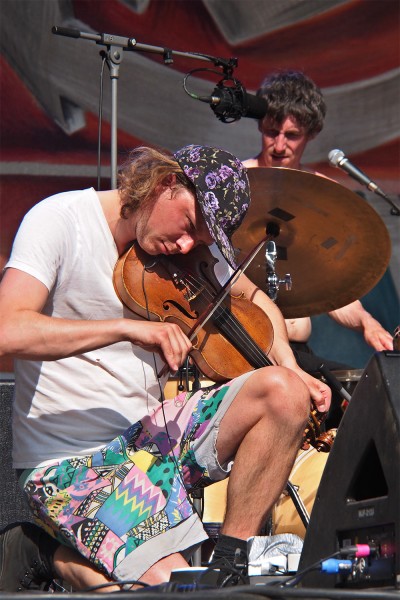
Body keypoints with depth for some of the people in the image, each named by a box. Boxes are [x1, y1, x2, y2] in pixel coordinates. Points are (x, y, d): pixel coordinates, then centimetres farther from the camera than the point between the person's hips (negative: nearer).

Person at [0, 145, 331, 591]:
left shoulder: (194, 243, 4)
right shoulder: (59, 220, -15)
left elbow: (253, 298, 21)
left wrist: (287, 365, 1)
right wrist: (127, 328, -33)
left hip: (150, 429, 7)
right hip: (73, 460, -7)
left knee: (284, 393, -13)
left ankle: (231, 560, -3)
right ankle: (49, 553, 2)